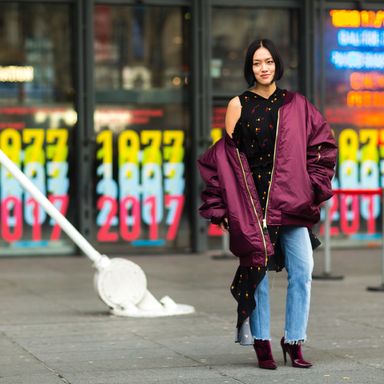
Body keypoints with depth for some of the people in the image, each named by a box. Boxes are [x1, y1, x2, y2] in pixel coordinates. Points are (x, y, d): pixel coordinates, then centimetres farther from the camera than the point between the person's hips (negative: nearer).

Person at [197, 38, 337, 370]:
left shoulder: (294, 104, 8)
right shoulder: (239, 105, 3)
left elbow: (321, 143, 12)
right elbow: (225, 154, 3)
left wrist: (314, 185, 4)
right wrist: (223, 206, -2)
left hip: (289, 200, 2)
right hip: (252, 200, -2)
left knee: (303, 270, -7)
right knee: (256, 268, -2)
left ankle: (294, 341, 5)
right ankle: (261, 343, 8)